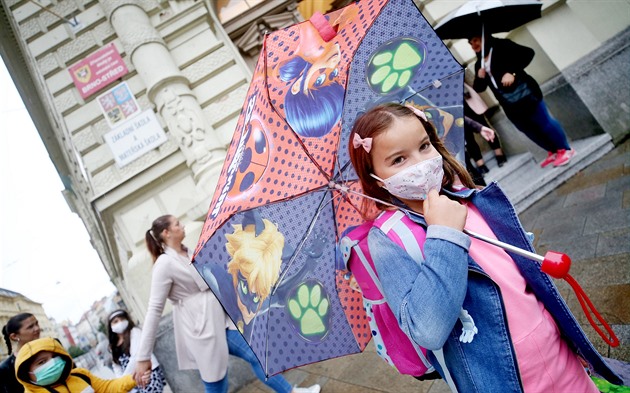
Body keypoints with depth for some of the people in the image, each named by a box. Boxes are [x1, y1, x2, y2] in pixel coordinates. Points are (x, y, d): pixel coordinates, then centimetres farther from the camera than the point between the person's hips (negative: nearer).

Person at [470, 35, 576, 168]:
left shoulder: (501, 46, -5)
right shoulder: (479, 64, 11)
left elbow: (528, 53, -11)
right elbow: (479, 88, 13)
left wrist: (512, 72, -21)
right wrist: (480, 77, -8)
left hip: (525, 95, -6)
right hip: (510, 105, 6)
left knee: (544, 122, 0)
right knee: (529, 130, 14)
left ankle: (565, 149, 18)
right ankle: (553, 151, 32)